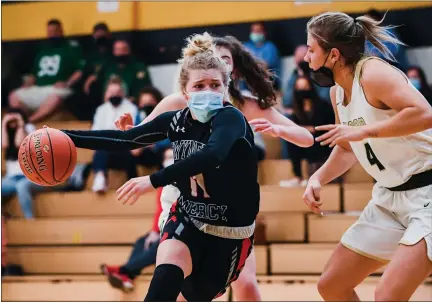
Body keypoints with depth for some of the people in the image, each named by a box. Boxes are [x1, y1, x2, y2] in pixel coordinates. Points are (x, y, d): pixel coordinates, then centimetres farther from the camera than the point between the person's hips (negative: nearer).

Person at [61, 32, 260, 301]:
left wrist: (153, 181, -51)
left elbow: (211, 155, -43)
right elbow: (124, 139, 7)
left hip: (230, 231, -3)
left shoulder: (230, 118, -23)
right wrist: (66, 136, 0)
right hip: (188, 219, 3)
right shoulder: (175, 120, -5)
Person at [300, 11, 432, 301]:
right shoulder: (338, 91, 8)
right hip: (390, 197, 10)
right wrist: (318, 178, 6)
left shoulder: (373, 74, -19)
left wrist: (363, 131, -30)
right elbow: (348, 149, 22)